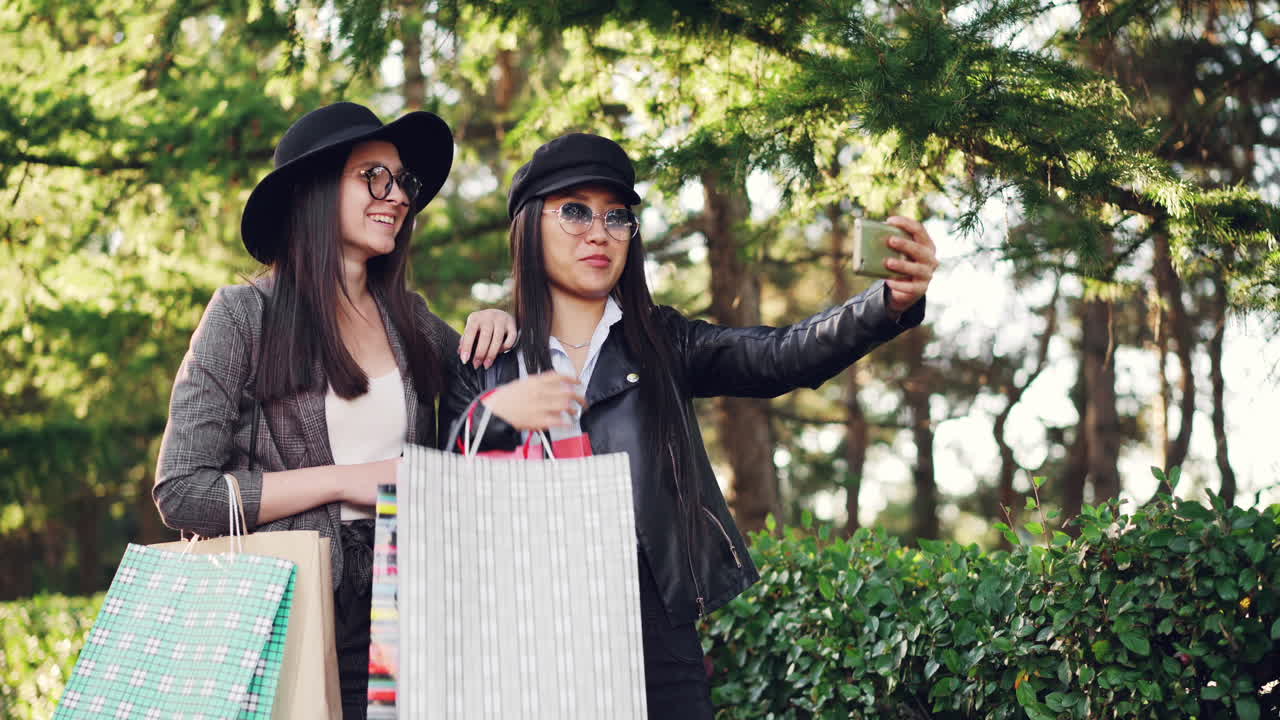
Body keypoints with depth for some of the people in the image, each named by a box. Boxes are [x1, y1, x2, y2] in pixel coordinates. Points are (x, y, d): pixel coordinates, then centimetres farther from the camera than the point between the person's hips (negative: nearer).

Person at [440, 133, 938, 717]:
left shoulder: (662, 346, 8)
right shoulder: (485, 366, 7)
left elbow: (781, 356, -9)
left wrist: (891, 303, -25)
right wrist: (492, 416, -18)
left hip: (655, 631, 0)